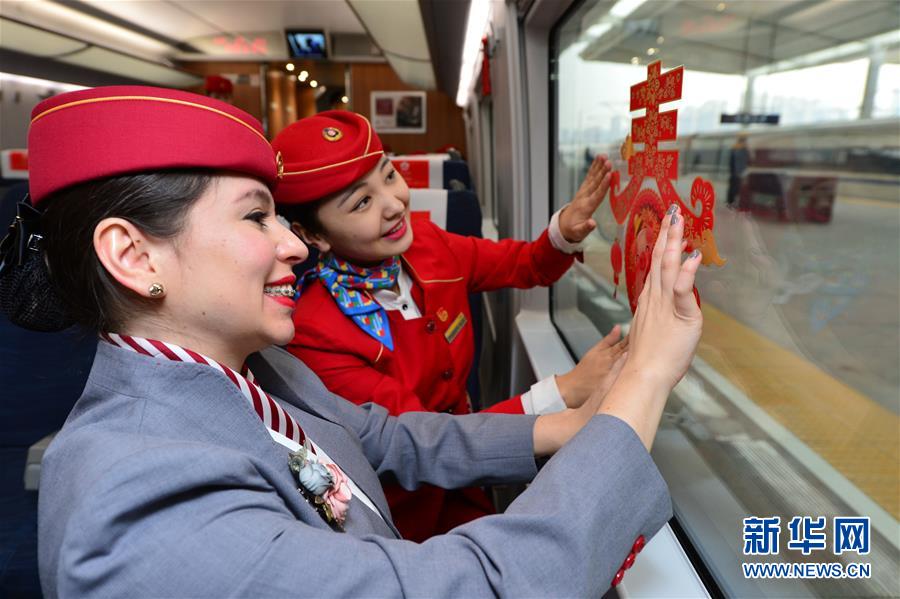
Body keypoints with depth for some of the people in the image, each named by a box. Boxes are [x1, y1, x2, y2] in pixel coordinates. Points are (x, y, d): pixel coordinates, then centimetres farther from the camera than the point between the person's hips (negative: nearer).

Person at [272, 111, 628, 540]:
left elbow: (528, 264, 6)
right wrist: (563, 393, -34)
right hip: (403, 516, -5)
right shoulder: (316, 333, -27)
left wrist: (565, 230, -17)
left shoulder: (425, 242, -10)